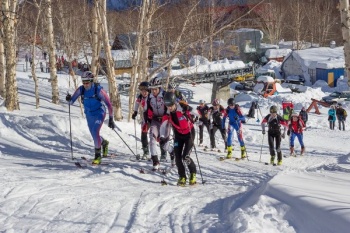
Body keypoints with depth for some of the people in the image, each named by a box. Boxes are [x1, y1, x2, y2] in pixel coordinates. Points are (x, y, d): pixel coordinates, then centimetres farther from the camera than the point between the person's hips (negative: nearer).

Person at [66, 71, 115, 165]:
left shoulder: (98, 90, -23)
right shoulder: (81, 89, -12)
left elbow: (108, 104, -18)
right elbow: (71, 102, -9)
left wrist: (111, 119, -17)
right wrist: (69, 99, -34)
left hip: (99, 113, -5)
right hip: (89, 115, 5)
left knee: (95, 132, -23)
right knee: (94, 135, 16)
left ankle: (97, 155, -11)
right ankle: (104, 143, 51)